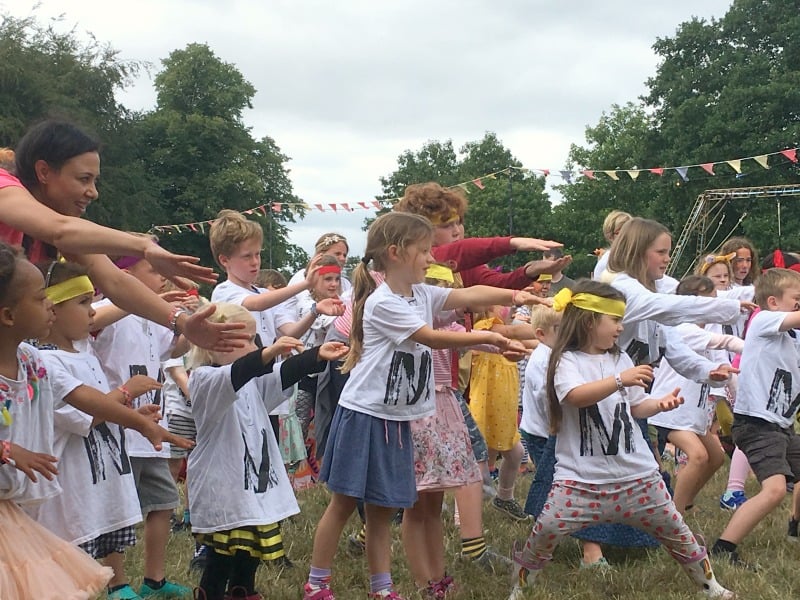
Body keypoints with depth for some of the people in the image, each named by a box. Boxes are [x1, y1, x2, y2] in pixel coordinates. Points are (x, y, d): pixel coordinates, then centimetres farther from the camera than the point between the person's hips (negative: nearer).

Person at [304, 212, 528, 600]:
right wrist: (487, 338, -18)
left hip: (396, 419, 7)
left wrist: (514, 295, -17)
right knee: (343, 504, 2)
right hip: (363, 416, -7)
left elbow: (468, 296, -3)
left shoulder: (422, 294, 8)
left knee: (381, 509, 12)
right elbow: (433, 339, -19)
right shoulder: (383, 303, -17)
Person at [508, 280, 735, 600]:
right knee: (545, 532, -12)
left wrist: (660, 403, -4)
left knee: (674, 531, 10)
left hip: (635, 473, 5)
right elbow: (576, 396, -27)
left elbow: (636, 408, 15)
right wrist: (619, 380, -36)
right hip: (581, 476, -5)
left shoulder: (621, 359, 11)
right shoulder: (567, 360, -7)